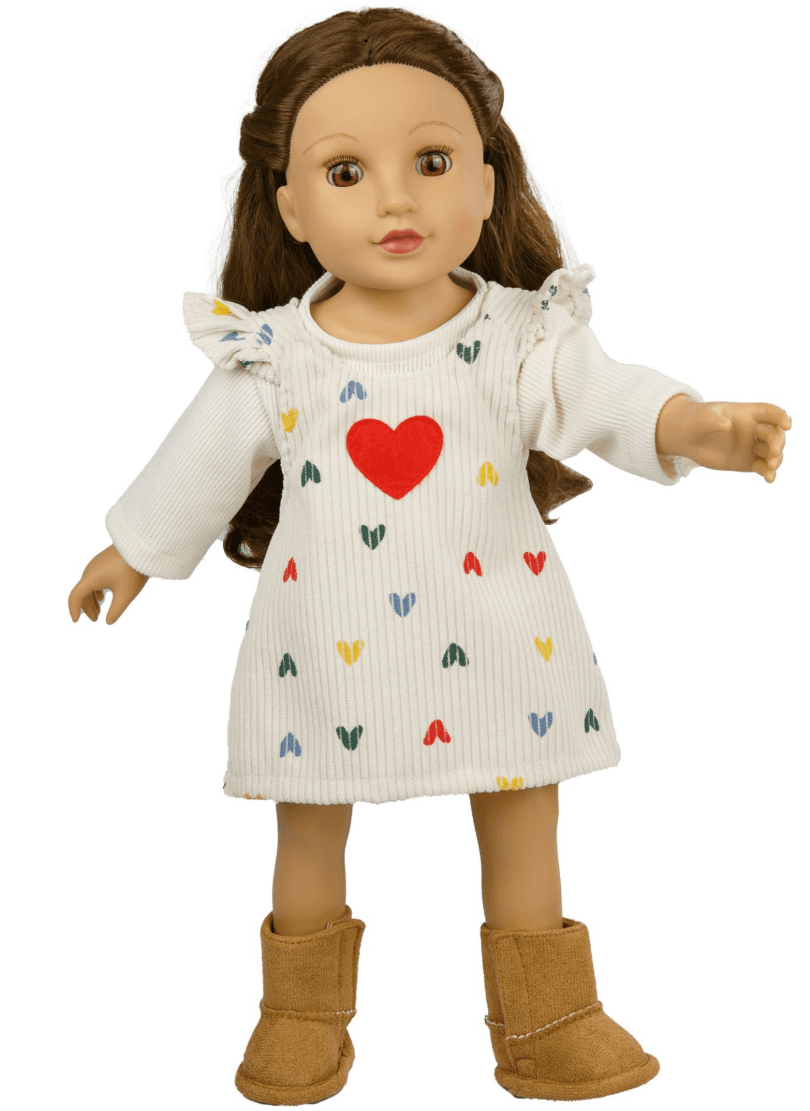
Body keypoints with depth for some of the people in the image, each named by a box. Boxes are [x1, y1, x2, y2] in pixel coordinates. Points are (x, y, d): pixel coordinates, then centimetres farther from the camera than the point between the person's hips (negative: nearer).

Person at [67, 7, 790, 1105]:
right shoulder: (276, 357, -7)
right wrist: (134, 551, 16)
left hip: (495, 643, 0)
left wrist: (693, 424, -36)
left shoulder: (519, 336, -8)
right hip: (328, 651, 1)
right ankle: (304, 1013, 37)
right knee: (311, 837, 15)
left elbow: (607, 398, -16)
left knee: (522, 836, 12)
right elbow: (204, 459, 6)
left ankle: (546, 1022, 32)